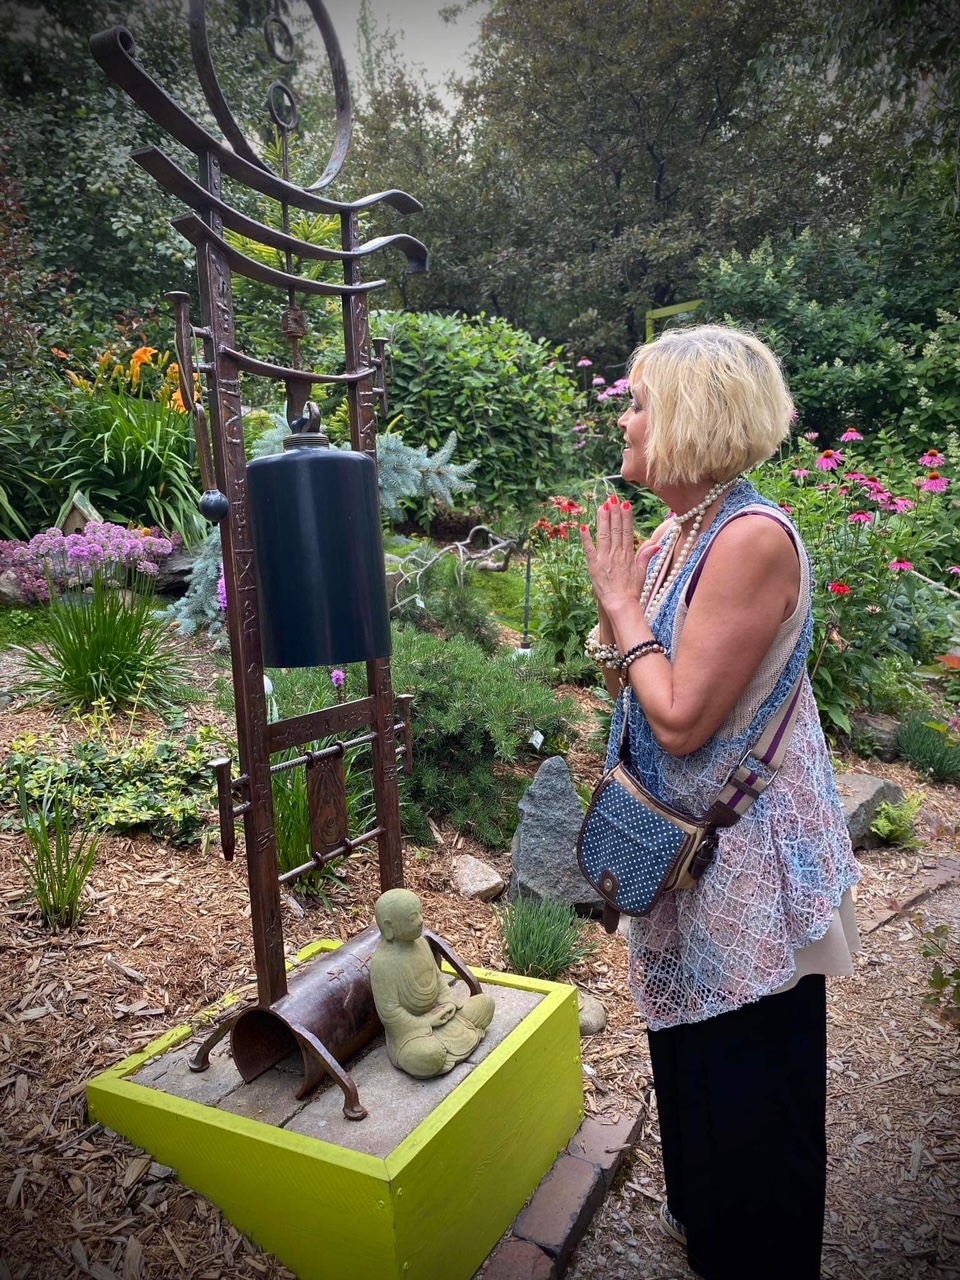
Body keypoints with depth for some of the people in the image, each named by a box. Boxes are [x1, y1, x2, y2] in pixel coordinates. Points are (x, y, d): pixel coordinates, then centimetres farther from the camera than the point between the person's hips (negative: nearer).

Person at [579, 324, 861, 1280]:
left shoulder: (753, 538, -24)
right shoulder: (672, 535, 4)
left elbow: (683, 718, -25)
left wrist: (622, 603, -15)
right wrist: (614, 595, -4)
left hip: (749, 865, -9)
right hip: (688, 845, 9)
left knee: (750, 1080, 12)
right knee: (690, 1051, 27)